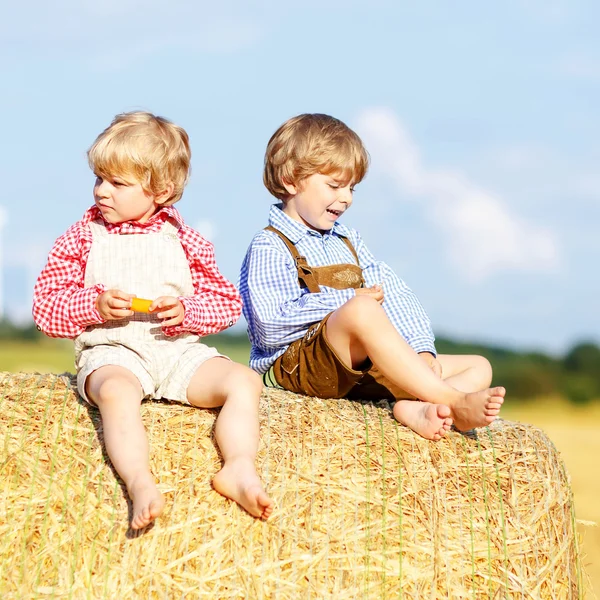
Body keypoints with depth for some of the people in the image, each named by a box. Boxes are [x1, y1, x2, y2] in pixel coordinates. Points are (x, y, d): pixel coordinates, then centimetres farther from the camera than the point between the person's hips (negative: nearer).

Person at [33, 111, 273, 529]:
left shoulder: (185, 242, 10)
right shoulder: (81, 239, 8)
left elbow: (228, 303, 13)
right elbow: (46, 307, 5)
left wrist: (186, 311, -8)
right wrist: (94, 305, -13)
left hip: (180, 351, 3)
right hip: (111, 352, -3)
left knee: (245, 381, -23)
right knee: (117, 392, -39)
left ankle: (240, 469, -40)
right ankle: (140, 483, -57)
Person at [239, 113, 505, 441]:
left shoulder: (348, 241, 22)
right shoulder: (269, 248, -3)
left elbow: (396, 297, 11)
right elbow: (271, 326, -18)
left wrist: (421, 351, -7)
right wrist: (348, 303, -11)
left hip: (361, 366, 8)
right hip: (299, 362, -8)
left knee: (479, 367, -1)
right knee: (361, 311, -38)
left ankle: (415, 408, -35)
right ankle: (453, 400, -40)